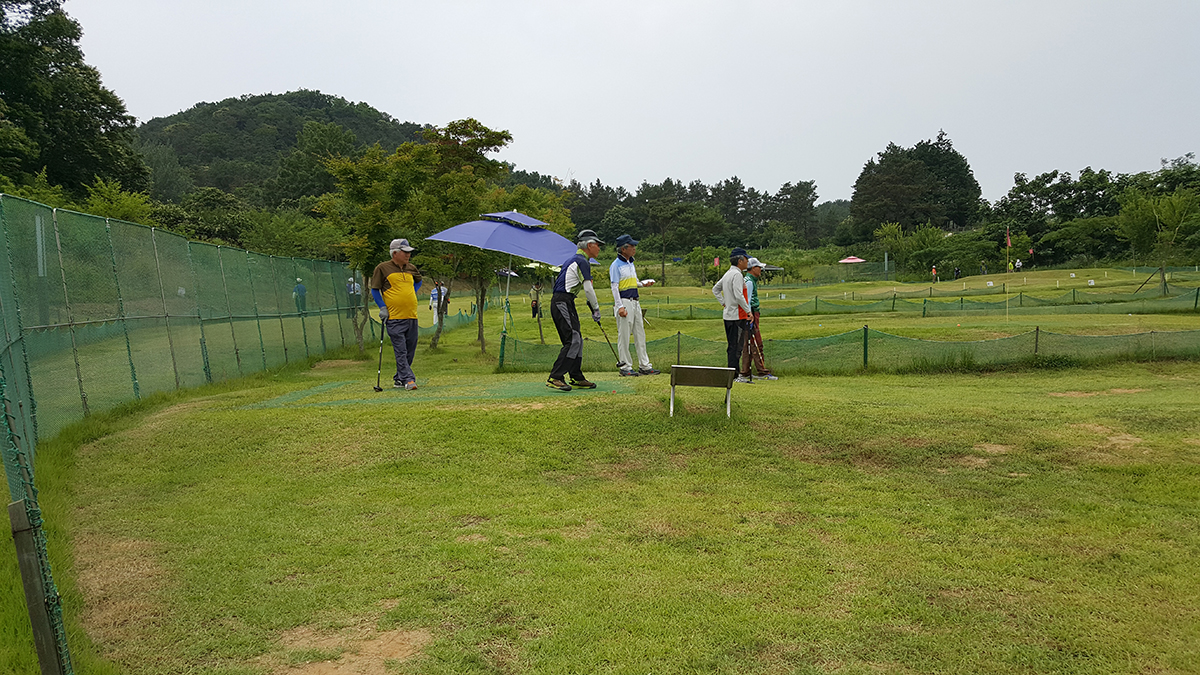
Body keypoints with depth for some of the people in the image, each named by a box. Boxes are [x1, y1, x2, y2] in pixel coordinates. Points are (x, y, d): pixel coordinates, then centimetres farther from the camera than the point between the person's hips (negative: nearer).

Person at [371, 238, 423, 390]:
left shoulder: (411, 268, 12)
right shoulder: (382, 268, -2)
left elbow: (418, 281, 34)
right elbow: (374, 289, 3)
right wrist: (382, 307, -4)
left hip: (412, 316, 6)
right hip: (394, 317, -6)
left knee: (410, 351, 9)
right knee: (400, 351, -8)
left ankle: (399, 378, 22)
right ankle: (408, 379, -7)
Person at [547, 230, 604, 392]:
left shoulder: (573, 259, 21)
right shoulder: (582, 261, -10)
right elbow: (588, 289, -11)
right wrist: (596, 309, -1)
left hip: (566, 303, 10)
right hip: (563, 303, -10)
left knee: (576, 340, 10)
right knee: (573, 340, -15)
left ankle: (577, 378, 14)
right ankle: (555, 378, -18)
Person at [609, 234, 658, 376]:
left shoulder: (631, 263, 17)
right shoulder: (616, 265, -8)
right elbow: (614, 287, -13)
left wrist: (644, 283, 5)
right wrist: (620, 306, -19)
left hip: (635, 302, 9)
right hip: (624, 302, -9)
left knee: (640, 334, 9)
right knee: (624, 336, -3)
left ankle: (644, 366, 15)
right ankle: (625, 366, 4)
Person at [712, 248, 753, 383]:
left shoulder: (728, 274, 14)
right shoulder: (737, 274, -15)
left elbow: (715, 289, 24)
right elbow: (738, 296, -24)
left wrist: (724, 303, 19)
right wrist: (748, 311, -19)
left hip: (728, 315, 10)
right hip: (737, 315, -10)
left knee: (731, 345, 13)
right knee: (736, 346, -6)